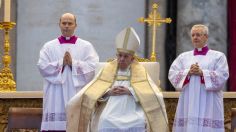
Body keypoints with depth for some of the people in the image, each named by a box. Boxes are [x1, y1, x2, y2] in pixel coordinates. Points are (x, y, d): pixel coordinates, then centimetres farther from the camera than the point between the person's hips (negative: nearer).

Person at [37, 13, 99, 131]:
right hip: (55, 97, 1)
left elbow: (93, 67, -5)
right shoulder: (49, 47, 10)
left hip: (78, 96, -1)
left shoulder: (86, 46, 8)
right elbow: (42, 66, -2)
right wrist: (61, 63, -12)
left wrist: (73, 63, -12)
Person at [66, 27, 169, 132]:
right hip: (110, 112, 0)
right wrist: (108, 92, -10)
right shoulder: (108, 69, 15)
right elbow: (90, 93, 7)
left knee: (140, 122, -31)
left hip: (133, 112, 0)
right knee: (106, 122, -32)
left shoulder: (139, 71, 13)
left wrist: (130, 91, -11)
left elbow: (153, 94, -2)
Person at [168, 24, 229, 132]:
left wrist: (202, 73, -14)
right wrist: (188, 72, -11)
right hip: (188, 103, 3)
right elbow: (172, 74, 5)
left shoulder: (218, 56, 8)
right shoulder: (183, 57, 16)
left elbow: (222, 76, -5)